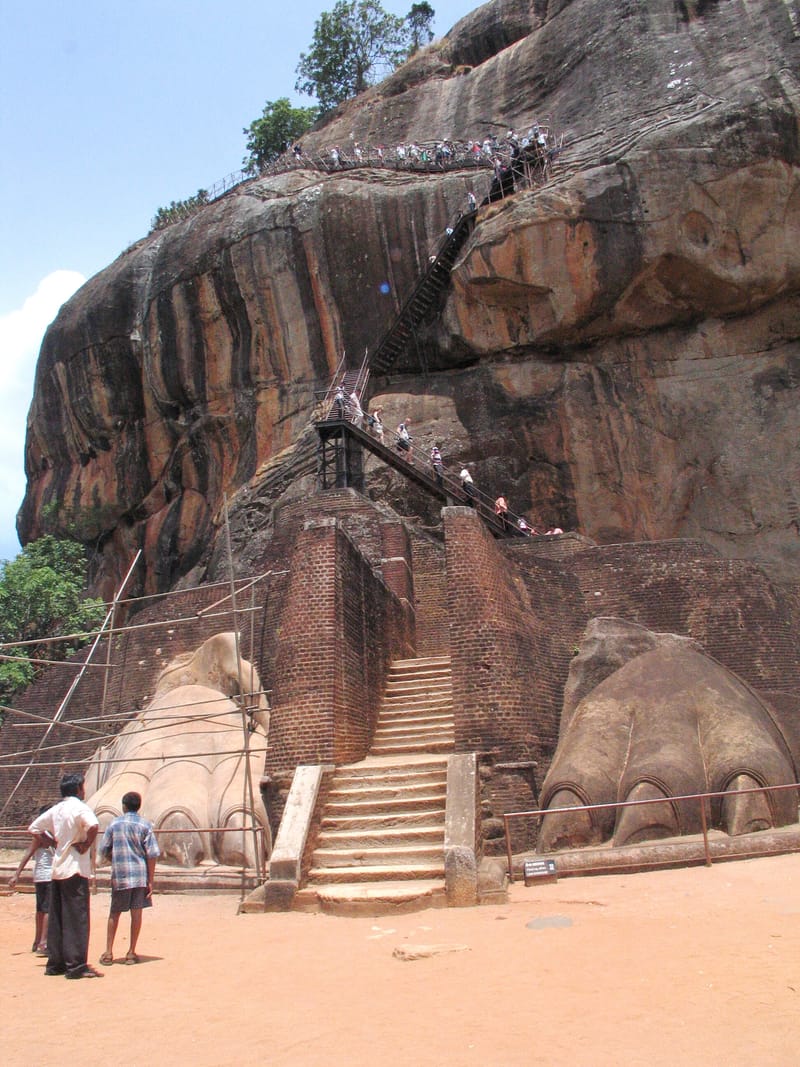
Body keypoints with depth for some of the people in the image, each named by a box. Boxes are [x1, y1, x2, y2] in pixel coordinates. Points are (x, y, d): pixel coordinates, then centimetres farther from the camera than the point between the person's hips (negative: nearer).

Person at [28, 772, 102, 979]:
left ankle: (55, 963, 18)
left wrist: (54, 843, 15)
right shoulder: (79, 807, -12)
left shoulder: (55, 809, 11)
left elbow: (33, 828, 21)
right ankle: (76, 966, -5)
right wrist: (87, 845, -15)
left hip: (57, 868, 8)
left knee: (56, 918, 12)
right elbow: (93, 826, -32)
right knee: (77, 918, -5)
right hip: (75, 869, -8)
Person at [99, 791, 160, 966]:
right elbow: (152, 854, -6)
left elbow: (104, 850, 5)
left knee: (114, 913, 13)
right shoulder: (145, 825, -1)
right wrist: (150, 881, -1)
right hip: (140, 875, -1)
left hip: (119, 875, 1)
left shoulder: (114, 823, 3)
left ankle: (108, 952, 12)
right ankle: (131, 952, 7)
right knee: (136, 913, 5)